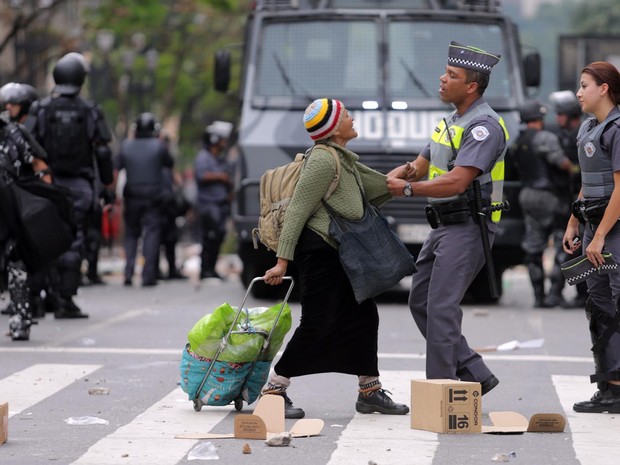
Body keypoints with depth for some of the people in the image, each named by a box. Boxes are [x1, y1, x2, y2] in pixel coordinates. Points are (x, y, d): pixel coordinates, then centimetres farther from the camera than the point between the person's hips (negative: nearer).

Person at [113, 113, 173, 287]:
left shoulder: (126, 145, 2)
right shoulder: (159, 146, -6)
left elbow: (115, 170, -1)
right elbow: (169, 163, 10)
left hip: (131, 197, 2)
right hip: (152, 198, -2)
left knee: (131, 233, 13)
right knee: (151, 233, 0)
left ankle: (128, 273, 2)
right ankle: (148, 275, -7)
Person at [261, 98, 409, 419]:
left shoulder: (345, 161, 17)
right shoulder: (324, 161, -14)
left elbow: (379, 188, 27)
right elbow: (297, 211, -18)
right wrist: (282, 260, -21)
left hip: (337, 254, 10)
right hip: (318, 250, -10)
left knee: (363, 315, 11)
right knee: (316, 325, -11)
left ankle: (369, 392, 18)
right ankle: (273, 390, -5)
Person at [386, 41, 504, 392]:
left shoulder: (484, 125, -15)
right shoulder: (452, 122, 17)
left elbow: (457, 182, -23)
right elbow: (420, 166, 23)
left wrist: (407, 189, -18)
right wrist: (389, 179, 2)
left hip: (468, 228, -10)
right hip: (444, 226, 10)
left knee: (441, 308, -13)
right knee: (421, 302, 10)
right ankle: (475, 375, 15)